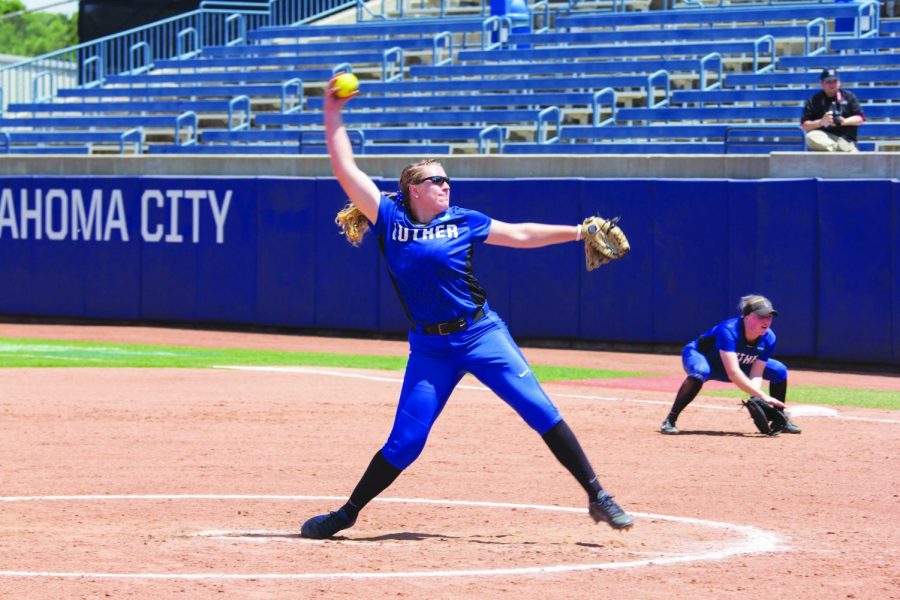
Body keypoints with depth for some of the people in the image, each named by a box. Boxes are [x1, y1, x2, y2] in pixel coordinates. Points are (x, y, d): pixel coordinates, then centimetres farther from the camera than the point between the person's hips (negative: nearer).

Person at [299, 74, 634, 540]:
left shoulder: (463, 222, 4)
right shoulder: (390, 220, 1)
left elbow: (519, 234, 9)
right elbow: (345, 168, 0)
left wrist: (576, 231, 4)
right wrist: (332, 115, -3)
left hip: (482, 335, 0)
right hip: (430, 348, 0)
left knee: (540, 410, -9)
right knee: (405, 442, -2)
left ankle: (598, 498, -6)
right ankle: (347, 514, 16)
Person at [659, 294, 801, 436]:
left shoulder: (768, 338, -20)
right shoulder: (728, 330, -39)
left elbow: (756, 375, -19)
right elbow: (733, 374, -46)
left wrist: (755, 399, -39)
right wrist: (762, 396, -51)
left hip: (734, 363, 6)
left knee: (779, 371, -2)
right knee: (701, 371, -42)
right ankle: (670, 421, -36)